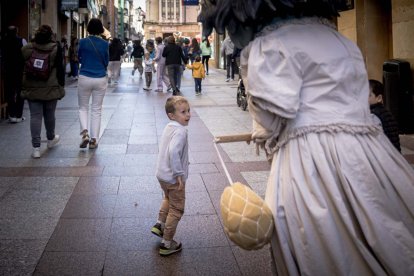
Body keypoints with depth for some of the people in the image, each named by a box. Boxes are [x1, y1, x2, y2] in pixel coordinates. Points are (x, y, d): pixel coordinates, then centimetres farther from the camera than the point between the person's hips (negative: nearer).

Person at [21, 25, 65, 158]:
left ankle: (36, 147, -4)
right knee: (49, 114, 15)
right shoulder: (56, 48, -4)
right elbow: (60, 69, -4)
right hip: (51, 88, -1)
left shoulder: (26, 49, 2)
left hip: (32, 89, 1)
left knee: (35, 116, 1)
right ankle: (51, 139, 37)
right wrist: (61, 85, 3)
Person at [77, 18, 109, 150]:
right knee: (96, 109, 8)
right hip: (101, 79, 1)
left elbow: (79, 58, 8)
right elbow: (106, 62, 6)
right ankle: (93, 139, 7)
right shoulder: (105, 44, -5)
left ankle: (84, 132, -6)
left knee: (83, 107, 15)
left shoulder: (83, 42, -6)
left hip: (85, 78, 0)